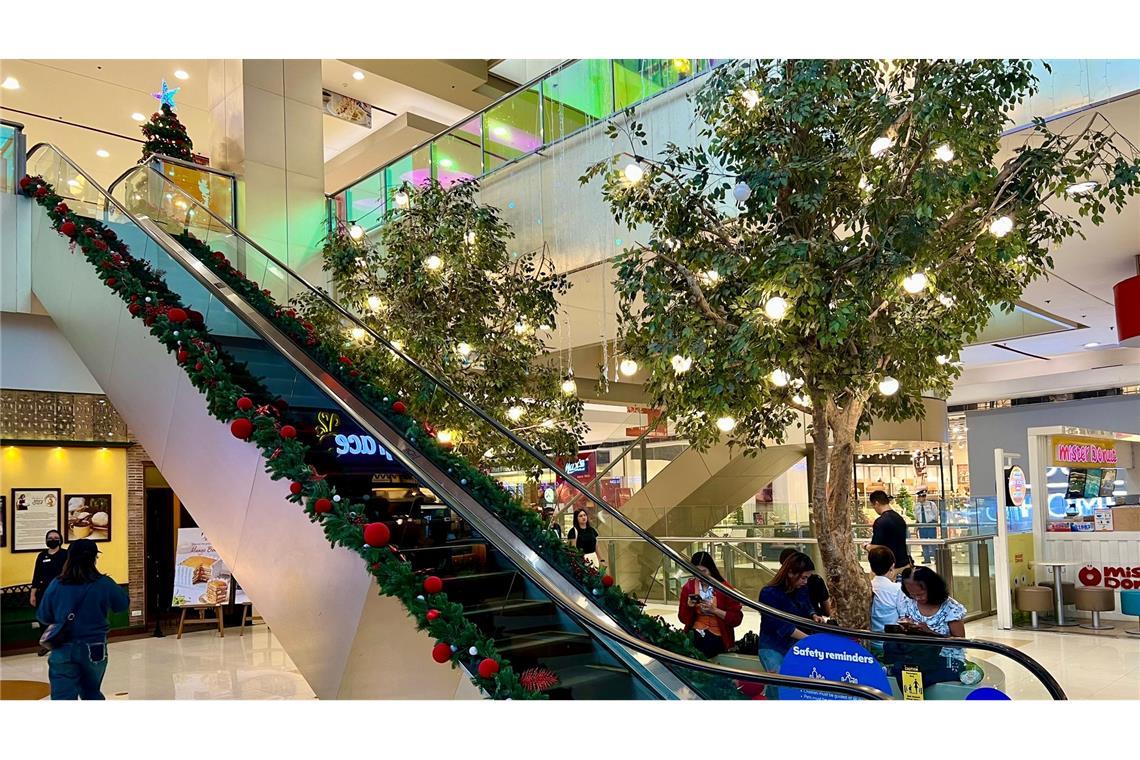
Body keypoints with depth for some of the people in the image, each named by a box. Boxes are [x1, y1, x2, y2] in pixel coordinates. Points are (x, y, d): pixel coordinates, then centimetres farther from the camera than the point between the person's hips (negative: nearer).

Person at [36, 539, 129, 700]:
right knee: (91, 692, 24)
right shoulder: (104, 584, -10)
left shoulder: (56, 585, -6)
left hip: (63, 649, 0)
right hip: (94, 648, 0)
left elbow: (43, 617, 5)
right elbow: (123, 604, 5)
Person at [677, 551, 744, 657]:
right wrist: (689, 607, -13)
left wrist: (714, 610, -17)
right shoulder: (688, 587, 4)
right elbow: (683, 619, 8)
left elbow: (737, 619, -6)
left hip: (717, 636, -2)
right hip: (695, 632, 2)